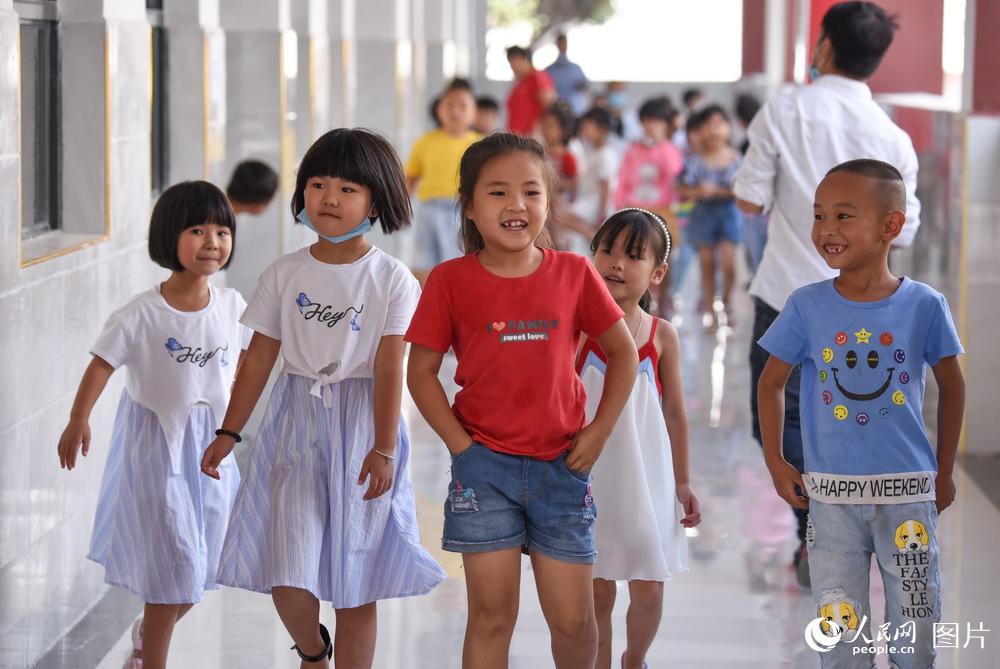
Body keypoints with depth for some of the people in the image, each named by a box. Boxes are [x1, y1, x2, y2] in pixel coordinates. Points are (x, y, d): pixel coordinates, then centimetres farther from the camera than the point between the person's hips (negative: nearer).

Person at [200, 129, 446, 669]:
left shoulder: (392, 280, -4)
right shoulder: (284, 274, 4)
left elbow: (389, 369, -10)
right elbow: (260, 358, 6)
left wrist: (384, 449, -16)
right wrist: (228, 433, 3)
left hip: (360, 428, -2)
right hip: (296, 426, 2)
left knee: (355, 584, 4)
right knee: (288, 574, -7)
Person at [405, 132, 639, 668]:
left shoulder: (574, 274, 0)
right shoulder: (451, 280, -4)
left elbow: (622, 352, 9)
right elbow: (421, 370, 0)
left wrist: (599, 431, 0)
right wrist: (460, 444, -8)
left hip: (561, 464, 1)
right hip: (485, 465, -1)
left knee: (573, 619, 4)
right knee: (491, 617, 1)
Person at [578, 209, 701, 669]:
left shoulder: (661, 336, 0)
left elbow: (675, 413, 7)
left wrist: (683, 482, 8)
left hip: (647, 476, 2)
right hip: (591, 477, -2)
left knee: (649, 590, 6)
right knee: (597, 591, 4)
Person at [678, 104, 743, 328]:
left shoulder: (735, 158, -5)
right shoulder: (696, 160, -6)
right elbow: (684, 189, -9)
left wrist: (717, 191, -20)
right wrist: (698, 191, -28)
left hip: (728, 211, -1)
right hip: (703, 214, 1)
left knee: (728, 261, -9)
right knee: (707, 263, 6)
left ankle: (727, 300, 14)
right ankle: (708, 308, 17)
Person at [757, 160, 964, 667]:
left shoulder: (924, 305, -7)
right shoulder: (807, 306, -6)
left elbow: (951, 386, 8)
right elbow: (771, 383, 7)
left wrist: (944, 472, 10)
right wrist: (775, 464, 3)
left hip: (907, 492, 0)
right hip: (832, 496, 0)